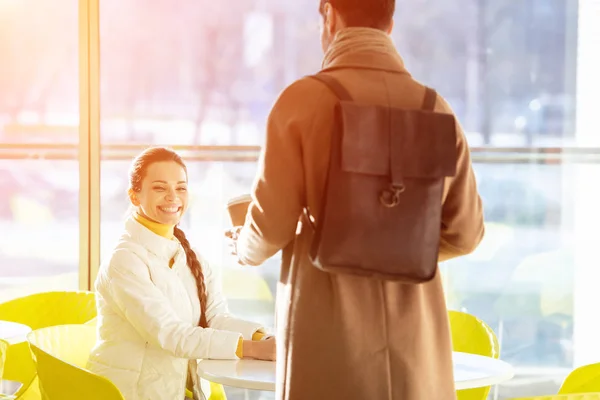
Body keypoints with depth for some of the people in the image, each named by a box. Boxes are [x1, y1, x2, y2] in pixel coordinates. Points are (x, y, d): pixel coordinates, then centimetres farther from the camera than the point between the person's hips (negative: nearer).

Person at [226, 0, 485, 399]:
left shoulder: (306, 98, -8)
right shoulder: (435, 108, 2)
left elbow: (271, 225, -6)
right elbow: (463, 233, 6)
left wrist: (244, 249, 17)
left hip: (331, 331, -3)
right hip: (414, 336, 3)